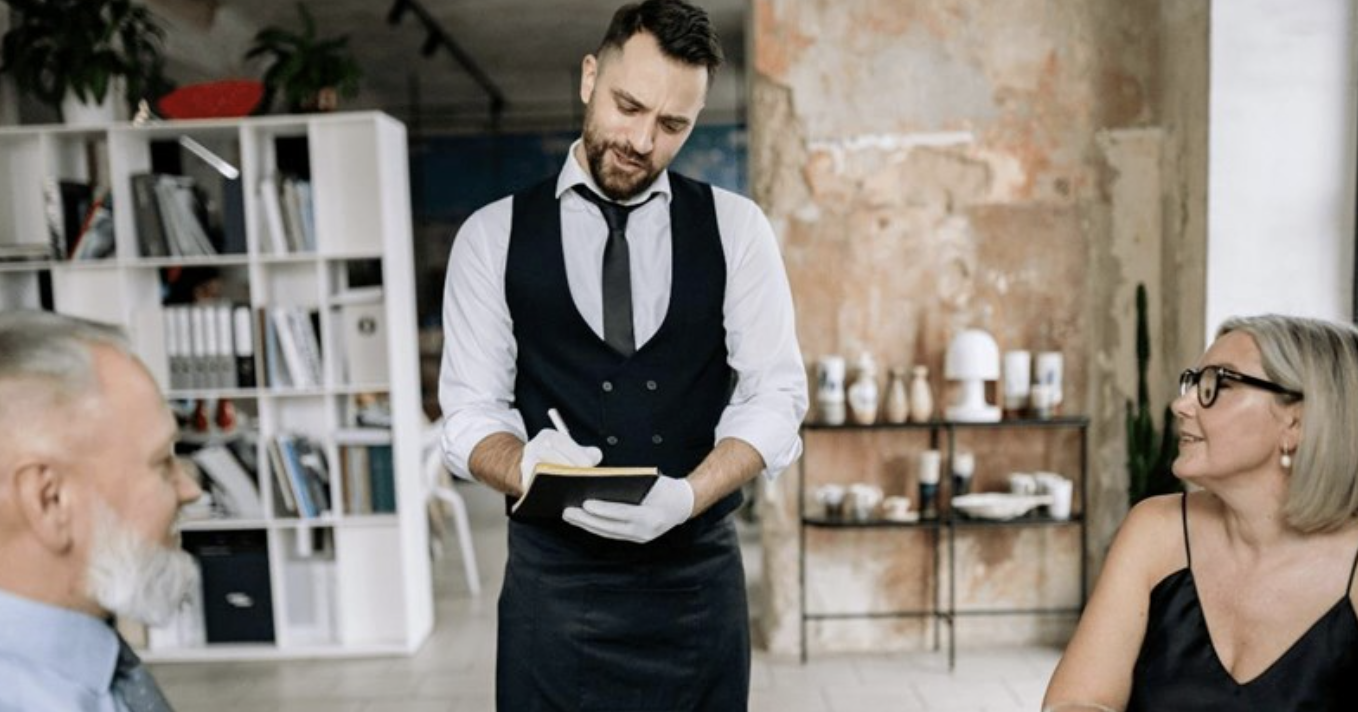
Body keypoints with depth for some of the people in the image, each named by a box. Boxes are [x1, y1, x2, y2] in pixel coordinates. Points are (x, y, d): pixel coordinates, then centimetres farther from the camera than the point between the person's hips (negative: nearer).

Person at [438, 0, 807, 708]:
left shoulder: (736, 228, 2)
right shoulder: (493, 235, 1)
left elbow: (774, 396, -3)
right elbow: (470, 411, -1)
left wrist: (687, 495, -20)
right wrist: (529, 471, -23)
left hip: (699, 577, 1)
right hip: (553, 579, 0)